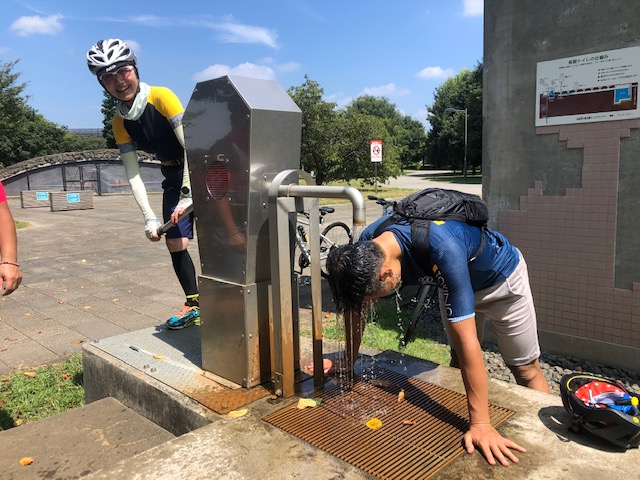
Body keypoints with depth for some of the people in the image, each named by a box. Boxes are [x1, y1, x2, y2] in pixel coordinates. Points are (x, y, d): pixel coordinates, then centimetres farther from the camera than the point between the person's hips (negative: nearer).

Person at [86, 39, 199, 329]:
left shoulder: (161, 97, -21)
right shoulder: (119, 122, -4)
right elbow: (133, 173, -6)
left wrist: (187, 196, -29)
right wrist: (149, 218, -15)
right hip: (173, 177, 5)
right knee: (175, 243, 2)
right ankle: (194, 304, 16)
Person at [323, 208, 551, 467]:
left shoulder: (443, 249, -46)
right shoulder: (365, 248, -27)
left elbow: (467, 339, -44)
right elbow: (356, 306, -10)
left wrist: (480, 423, -40)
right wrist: (347, 362, -3)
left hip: (501, 277, -5)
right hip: (455, 280, 5)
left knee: (525, 370, 5)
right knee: (458, 361, 16)